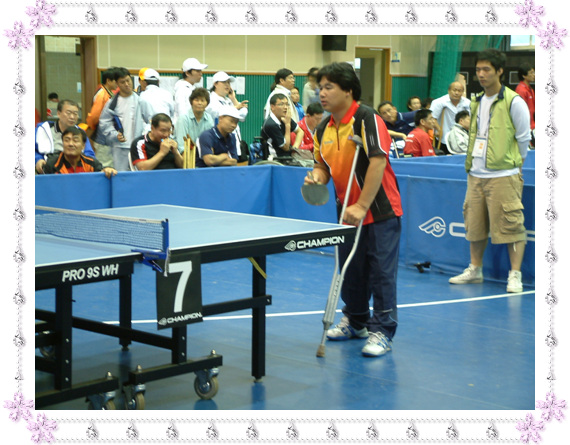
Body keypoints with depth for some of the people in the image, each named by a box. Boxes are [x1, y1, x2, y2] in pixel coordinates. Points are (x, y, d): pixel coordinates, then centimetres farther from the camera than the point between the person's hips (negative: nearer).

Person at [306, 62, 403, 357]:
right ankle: (355, 321, 34)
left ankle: (382, 332, 2)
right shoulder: (324, 129, 6)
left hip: (380, 211, -7)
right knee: (350, 270, 16)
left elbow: (378, 162, -24)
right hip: (348, 212, 8)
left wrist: (362, 206, -26)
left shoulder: (367, 119, -17)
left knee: (381, 272, -5)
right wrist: (317, 178, -9)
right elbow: (323, 164, 16)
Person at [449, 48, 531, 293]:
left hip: (503, 176, -7)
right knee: (474, 225, 11)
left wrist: (512, 163, 6)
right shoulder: (476, 102, 13)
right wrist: (473, 162, 17)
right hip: (476, 175, 7)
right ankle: (475, 269, 22)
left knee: (510, 225, -7)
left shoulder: (513, 102, -7)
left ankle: (515, 275, -3)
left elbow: (524, 138, -2)